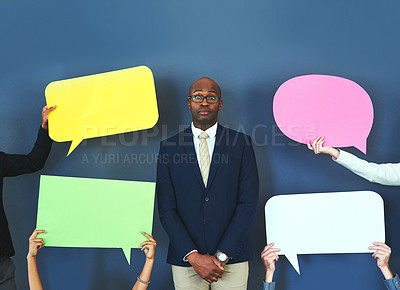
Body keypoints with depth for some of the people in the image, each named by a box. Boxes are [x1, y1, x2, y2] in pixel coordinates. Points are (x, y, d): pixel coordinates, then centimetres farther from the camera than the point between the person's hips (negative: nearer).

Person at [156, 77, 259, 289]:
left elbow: (248, 204, -3)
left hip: (232, 259, 0)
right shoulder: (169, 147, 4)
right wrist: (193, 256, -10)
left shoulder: (242, 143, 2)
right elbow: (166, 209, 0)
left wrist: (222, 256, -9)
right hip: (185, 260, 1)